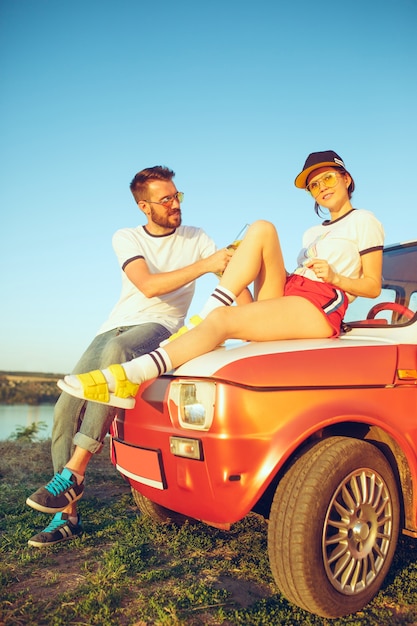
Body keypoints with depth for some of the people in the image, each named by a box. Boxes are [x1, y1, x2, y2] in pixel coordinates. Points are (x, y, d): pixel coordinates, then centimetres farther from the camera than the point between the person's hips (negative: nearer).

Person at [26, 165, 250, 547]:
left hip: (159, 328, -3)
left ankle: (71, 475, -32)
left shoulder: (197, 239, 7)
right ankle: (68, 515, 5)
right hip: (114, 328, 3)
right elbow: (148, 286, -13)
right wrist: (204, 265, -23)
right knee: (67, 409, -10)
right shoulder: (126, 238, 5)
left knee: (117, 350, -38)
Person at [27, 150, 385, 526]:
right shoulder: (314, 233, 34)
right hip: (286, 294, 6)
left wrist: (334, 276, -12)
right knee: (261, 228, -16)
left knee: (221, 321, -28)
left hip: (321, 306, -6)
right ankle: (201, 322, -24)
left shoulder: (365, 222, 15)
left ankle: (127, 377, -33)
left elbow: (373, 286, 5)